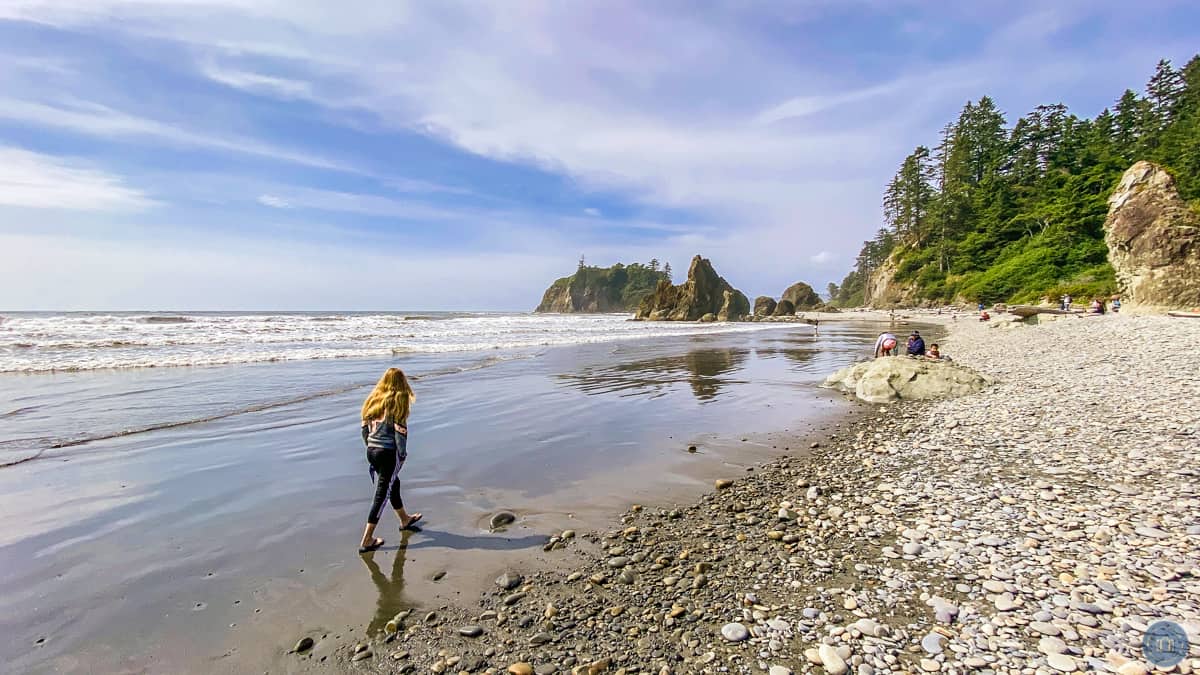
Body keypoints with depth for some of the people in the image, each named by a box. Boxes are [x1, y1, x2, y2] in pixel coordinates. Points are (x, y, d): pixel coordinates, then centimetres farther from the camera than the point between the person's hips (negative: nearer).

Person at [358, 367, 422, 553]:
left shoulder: (373, 399, 8)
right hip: (389, 452, -7)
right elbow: (400, 430, -14)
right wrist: (403, 454, -6)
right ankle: (367, 541, 2)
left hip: (372, 451, 7)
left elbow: (364, 427, 11)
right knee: (382, 494, 0)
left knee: (393, 485, 25)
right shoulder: (398, 400, -10)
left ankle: (404, 519, 45)